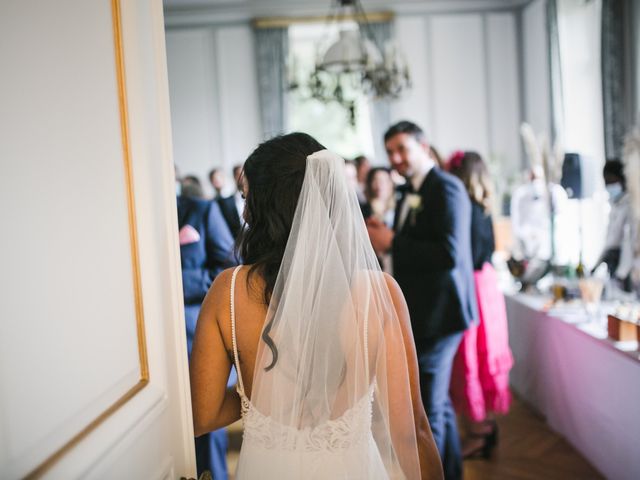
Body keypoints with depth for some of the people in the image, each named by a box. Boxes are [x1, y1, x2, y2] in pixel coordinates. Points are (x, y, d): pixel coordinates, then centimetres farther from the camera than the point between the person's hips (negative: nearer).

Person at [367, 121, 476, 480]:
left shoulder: (446, 188, -15)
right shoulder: (411, 193, 14)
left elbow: (449, 254, -25)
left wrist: (392, 243, -20)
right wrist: (384, 239, 1)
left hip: (438, 313, -10)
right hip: (421, 312, 10)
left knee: (427, 408, -3)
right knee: (438, 401, 21)